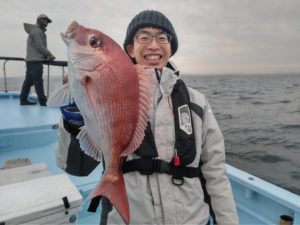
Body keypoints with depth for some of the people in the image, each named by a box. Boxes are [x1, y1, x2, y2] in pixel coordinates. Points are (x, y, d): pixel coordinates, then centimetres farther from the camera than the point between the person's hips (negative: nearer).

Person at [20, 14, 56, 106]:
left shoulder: (39, 31, 22)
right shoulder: (36, 31, -10)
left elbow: (40, 47, 19)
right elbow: (40, 47, -16)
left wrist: (46, 56, 6)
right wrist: (49, 54, -7)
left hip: (31, 60, 10)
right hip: (35, 61, -10)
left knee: (28, 80, 11)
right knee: (38, 81, -8)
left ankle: (23, 100, 17)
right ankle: (43, 101, -5)